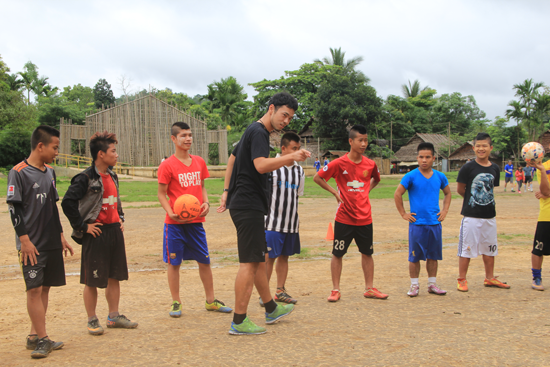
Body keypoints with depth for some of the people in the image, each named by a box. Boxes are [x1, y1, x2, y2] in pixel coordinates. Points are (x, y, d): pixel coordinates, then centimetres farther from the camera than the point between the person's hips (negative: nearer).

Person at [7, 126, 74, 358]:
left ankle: (34, 336, 16)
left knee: (45, 287, 8)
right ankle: (42, 339, -2)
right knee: (34, 289, -7)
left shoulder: (50, 172, 12)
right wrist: (25, 240, -16)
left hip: (52, 243, 7)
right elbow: (14, 208, -12)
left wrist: (60, 235, 18)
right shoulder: (18, 172, -9)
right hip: (32, 244, -7)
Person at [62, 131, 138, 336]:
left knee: (115, 276, 13)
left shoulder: (112, 176, 12)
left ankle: (114, 316, 25)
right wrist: (82, 226, -16)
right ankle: (92, 320, 15)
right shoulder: (86, 178, -14)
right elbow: (68, 202, -20)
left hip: (115, 231, 8)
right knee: (92, 280, 3)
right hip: (96, 233, -8)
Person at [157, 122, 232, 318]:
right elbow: (161, 193, -5)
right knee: (174, 262, 4)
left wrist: (206, 202, -2)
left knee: (204, 260, 9)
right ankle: (176, 303, 16)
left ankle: (210, 300, 21)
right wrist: (171, 213, -20)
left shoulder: (199, 162, 8)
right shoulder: (167, 165, -7)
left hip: (196, 221, 5)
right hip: (175, 223, -4)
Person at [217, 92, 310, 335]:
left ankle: (271, 309, 31)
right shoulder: (258, 132, -13)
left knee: (258, 259, 18)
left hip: (242, 203, 11)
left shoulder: (252, 131, 19)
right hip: (248, 204, -11)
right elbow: (261, 165, -28)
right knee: (249, 262, -8)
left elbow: (233, 159, 26)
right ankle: (239, 322, -3)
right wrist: (290, 157, -33)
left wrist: (227, 191, 25)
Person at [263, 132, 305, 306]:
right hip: (273, 222, -6)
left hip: (291, 223, 6)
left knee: (284, 256, 12)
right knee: (269, 257, -2)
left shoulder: (299, 170, 9)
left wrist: (296, 217, 15)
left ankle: (280, 291, 21)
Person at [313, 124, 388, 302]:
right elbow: (317, 178, -2)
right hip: (344, 218, -3)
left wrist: (366, 191, 8)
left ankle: (369, 288, 23)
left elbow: (376, 179, 24)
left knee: (367, 253, 11)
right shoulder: (339, 163, -10)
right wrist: (335, 192, -4)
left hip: (364, 218, 3)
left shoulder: (370, 164, 1)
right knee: (337, 253, 3)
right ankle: (335, 290, 14)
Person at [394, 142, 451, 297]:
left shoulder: (440, 177, 5)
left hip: (435, 223, 3)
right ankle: (414, 285, 14)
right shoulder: (411, 176, -7)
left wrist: (445, 210, 10)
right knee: (415, 256, 2)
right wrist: (403, 214, -4)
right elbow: (397, 194, -2)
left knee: (433, 256, 10)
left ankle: (432, 284, 22)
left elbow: (448, 193, 21)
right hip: (417, 223, -3)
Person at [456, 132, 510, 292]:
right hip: (471, 216, -5)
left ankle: (490, 278, 29)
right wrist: (472, 200, 7)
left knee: (489, 248, 15)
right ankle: (461, 279, 11)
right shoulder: (467, 168, -10)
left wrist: (482, 199, 5)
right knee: (466, 248, 0)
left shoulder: (495, 169, 5)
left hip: (489, 215, 5)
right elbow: (460, 189, -2)